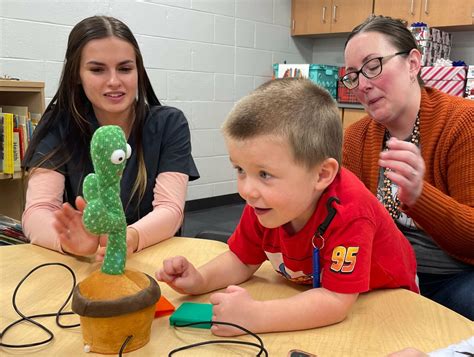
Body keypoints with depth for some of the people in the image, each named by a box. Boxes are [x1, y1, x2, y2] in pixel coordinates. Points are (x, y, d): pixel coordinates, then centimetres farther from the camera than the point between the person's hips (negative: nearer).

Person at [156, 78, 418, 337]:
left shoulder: (348, 213, -36)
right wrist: (199, 281, -21)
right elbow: (242, 260, -3)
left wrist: (254, 317, -45)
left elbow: (337, 301, -37)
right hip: (313, 295, 5)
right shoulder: (263, 201, -17)